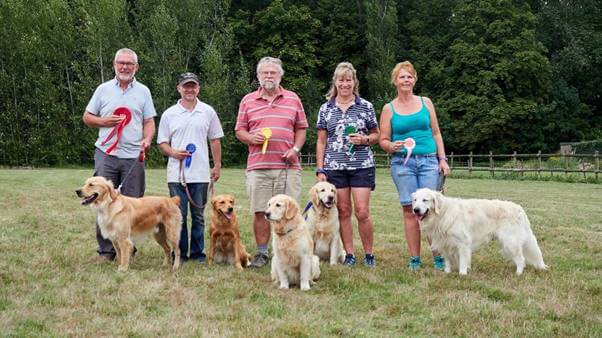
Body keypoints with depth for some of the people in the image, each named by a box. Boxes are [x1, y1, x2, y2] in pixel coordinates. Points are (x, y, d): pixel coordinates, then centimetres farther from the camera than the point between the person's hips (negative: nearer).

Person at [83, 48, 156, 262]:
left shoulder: (143, 91, 10)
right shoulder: (103, 89, 9)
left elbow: (149, 121, 7)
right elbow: (87, 117, 12)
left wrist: (147, 139, -12)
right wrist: (103, 122, -7)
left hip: (134, 156, 0)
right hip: (106, 154, 0)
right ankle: (105, 250, 7)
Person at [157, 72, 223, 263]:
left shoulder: (208, 112, 8)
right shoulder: (169, 114, 6)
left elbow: (215, 140, 11)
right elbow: (162, 142, 8)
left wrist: (217, 165, 8)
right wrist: (173, 152, -12)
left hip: (201, 174, 1)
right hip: (176, 174, 0)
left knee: (198, 216, 7)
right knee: (179, 216, 2)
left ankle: (197, 252, 15)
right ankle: (180, 253, 11)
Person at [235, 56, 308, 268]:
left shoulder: (293, 99, 11)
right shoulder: (248, 101, 10)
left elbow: (301, 128, 13)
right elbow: (239, 131, 12)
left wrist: (295, 149, -3)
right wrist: (250, 138, -9)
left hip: (288, 166, 0)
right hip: (258, 166, 0)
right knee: (260, 211, 2)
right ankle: (262, 253, 12)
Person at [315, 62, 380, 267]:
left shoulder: (366, 107, 4)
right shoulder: (326, 109, 7)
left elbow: (376, 135, 11)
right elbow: (321, 141, 8)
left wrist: (365, 139, -11)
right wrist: (320, 170, 2)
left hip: (362, 166, -1)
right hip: (334, 167, 2)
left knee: (362, 212, -5)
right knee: (343, 211, 4)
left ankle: (369, 254, 9)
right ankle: (349, 254, 14)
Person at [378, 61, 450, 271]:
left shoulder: (425, 103, 11)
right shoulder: (389, 109, 7)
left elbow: (436, 133, 14)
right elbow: (383, 140, 8)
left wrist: (443, 159, 5)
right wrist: (391, 146, -14)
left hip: (429, 161, 1)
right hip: (402, 163, 0)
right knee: (409, 210, -2)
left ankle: (439, 258, 0)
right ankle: (414, 259, 6)